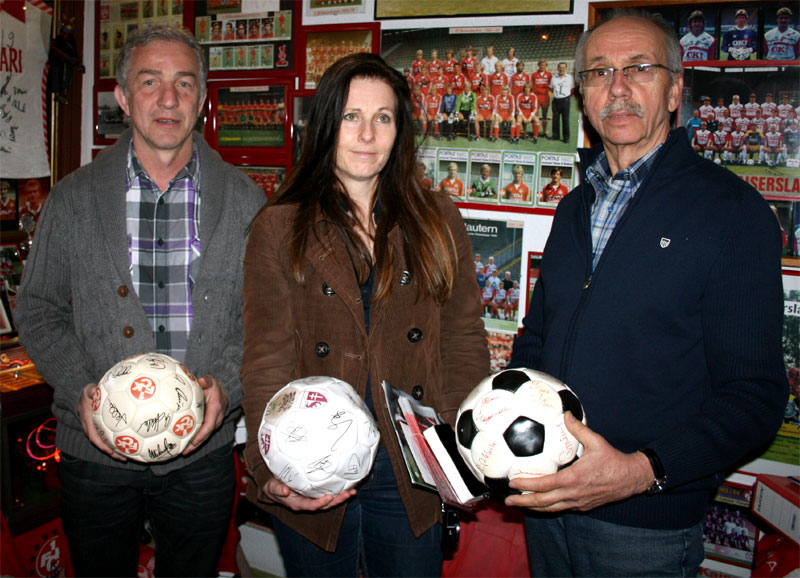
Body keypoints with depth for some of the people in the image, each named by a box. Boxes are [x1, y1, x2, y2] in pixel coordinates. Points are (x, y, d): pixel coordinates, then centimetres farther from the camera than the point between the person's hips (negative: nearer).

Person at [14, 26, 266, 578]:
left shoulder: (245, 200, -1)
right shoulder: (74, 199, 0)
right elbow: (38, 311, 3)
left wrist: (225, 385, -15)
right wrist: (79, 389, -12)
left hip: (202, 451, 0)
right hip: (95, 450, 0)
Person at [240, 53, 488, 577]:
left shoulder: (439, 221, 4)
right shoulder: (278, 229, -2)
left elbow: (464, 339, 3)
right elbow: (266, 360, -8)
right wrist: (273, 471, -20)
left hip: (414, 479, 1)